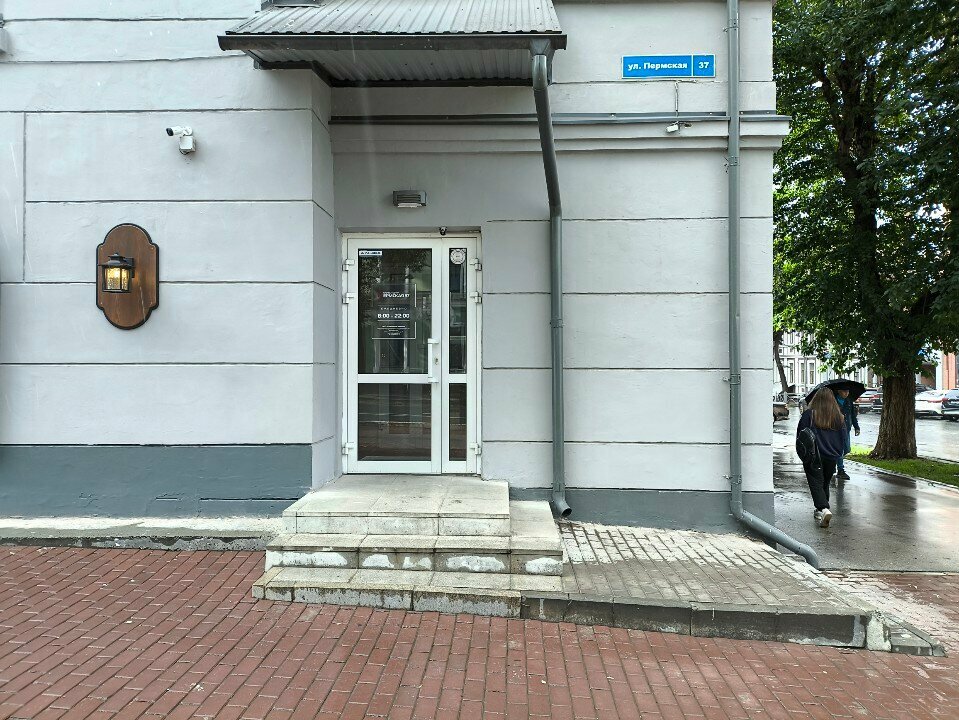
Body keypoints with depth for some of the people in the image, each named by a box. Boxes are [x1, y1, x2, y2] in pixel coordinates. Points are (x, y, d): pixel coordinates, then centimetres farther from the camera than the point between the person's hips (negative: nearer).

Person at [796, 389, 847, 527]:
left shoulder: (809, 414, -8)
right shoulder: (839, 417, 3)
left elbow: (800, 435, -3)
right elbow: (844, 438, 11)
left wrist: (803, 454, 10)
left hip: (814, 457, -4)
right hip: (832, 457, 4)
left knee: (816, 484, -6)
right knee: (825, 484, 19)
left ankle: (823, 509, -26)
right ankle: (821, 510, 28)